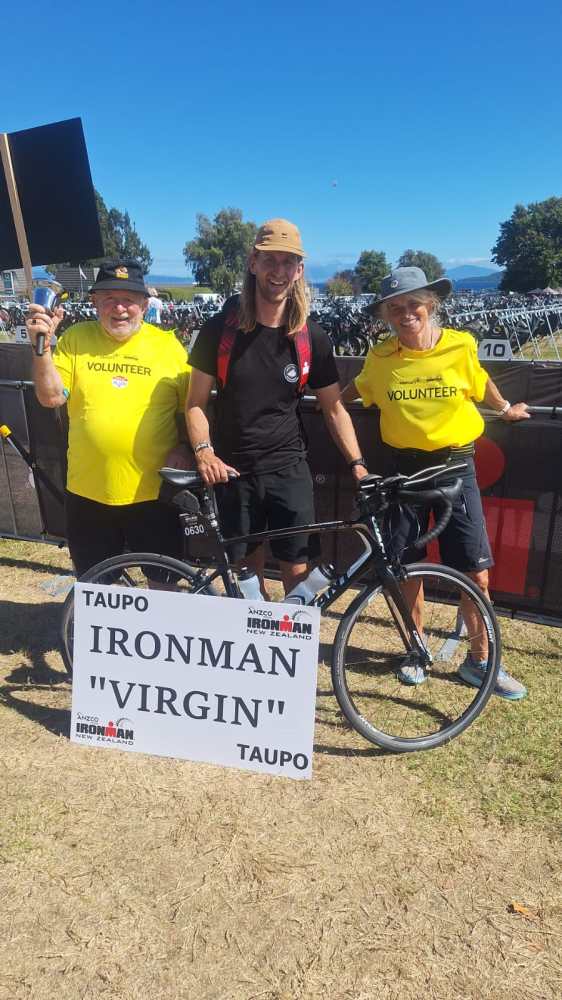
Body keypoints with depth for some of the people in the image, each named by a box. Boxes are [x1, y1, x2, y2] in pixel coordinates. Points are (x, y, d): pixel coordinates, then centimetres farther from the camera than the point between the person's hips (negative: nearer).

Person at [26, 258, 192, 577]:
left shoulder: (168, 344, -1)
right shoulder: (75, 339, 2)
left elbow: (189, 407, 4)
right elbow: (51, 397, -5)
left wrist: (183, 447, -11)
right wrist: (42, 346, -18)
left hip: (153, 492, -1)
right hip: (88, 492, 2)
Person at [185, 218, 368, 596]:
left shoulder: (312, 337, -1)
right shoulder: (221, 328, -3)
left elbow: (334, 407, 4)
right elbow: (196, 402, 0)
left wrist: (357, 463, -7)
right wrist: (204, 452, -16)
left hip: (289, 468, 0)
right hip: (233, 470, 0)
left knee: (298, 572, 1)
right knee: (247, 569, 12)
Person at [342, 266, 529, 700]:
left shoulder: (460, 345, -8)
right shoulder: (380, 358, -5)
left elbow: (480, 381, 13)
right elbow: (357, 390, 17)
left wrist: (506, 408, 27)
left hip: (455, 466, -1)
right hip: (404, 468, 1)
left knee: (476, 573, 0)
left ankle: (479, 660, 20)